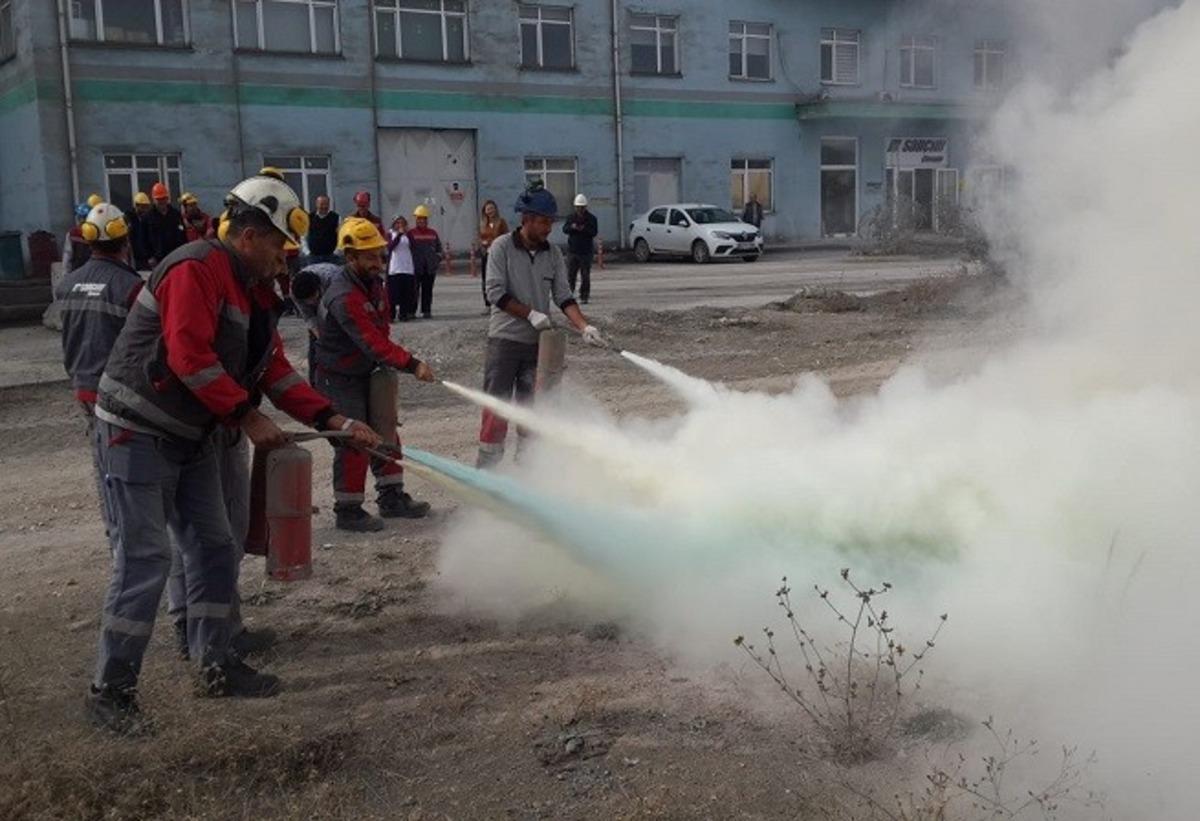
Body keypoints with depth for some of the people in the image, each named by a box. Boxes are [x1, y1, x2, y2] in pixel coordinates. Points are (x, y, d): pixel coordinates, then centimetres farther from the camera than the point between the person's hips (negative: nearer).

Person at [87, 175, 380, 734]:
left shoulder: (257, 294, 10)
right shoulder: (194, 269, -18)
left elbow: (276, 372, 7)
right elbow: (190, 357, -27)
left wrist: (336, 421, -3)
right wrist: (247, 417, -24)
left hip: (190, 436, 9)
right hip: (137, 433, -9)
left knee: (214, 548, 10)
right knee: (145, 557, -9)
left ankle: (214, 666, 22)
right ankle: (110, 689, 2)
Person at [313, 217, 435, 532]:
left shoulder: (373, 283, 3)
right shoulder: (343, 296, -28)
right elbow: (371, 341, -34)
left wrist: (384, 364, -1)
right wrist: (412, 365, -37)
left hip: (366, 373, 9)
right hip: (339, 379, -9)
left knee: (385, 434, 13)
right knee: (353, 443, -7)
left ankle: (392, 497, 25)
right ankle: (348, 511, 6)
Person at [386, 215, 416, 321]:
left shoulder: (407, 234, 11)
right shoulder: (390, 234, 5)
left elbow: (412, 246, -3)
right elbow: (390, 246, -12)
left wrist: (407, 234, -13)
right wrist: (399, 234, -16)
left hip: (407, 268, 2)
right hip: (394, 269, -2)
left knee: (406, 292, 0)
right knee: (393, 292, -4)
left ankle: (404, 314, 5)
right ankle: (392, 315, 0)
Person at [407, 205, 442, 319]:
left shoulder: (433, 233, 13)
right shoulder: (411, 233, 0)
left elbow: (439, 248, 20)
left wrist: (437, 259, 8)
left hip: (430, 268, 3)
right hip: (416, 268, -3)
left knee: (427, 290, 6)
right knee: (414, 290, -2)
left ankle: (426, 310, 12)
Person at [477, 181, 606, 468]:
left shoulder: (553, 254, 5)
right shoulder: (502, 247, -7)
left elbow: (563, 296, 1)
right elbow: (496, 292, -12)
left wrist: (585, 327, -14)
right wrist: (531, 314, -19)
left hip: (539, 340, 4)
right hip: (505, 337, -4)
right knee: (497, 402, -3)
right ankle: (488, 462, 4)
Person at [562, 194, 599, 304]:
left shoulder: (591, 218, 2)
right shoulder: (571, 217, 10)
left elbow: (594, 232, -8)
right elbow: (564, 229, 1)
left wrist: (584, 229, -25)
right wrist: (571, 227, -19)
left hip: (586, 251, -2)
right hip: (572, 250, 2)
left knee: (585, 276, -1)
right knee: (570, 274, 1)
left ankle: (584, 296, 4)